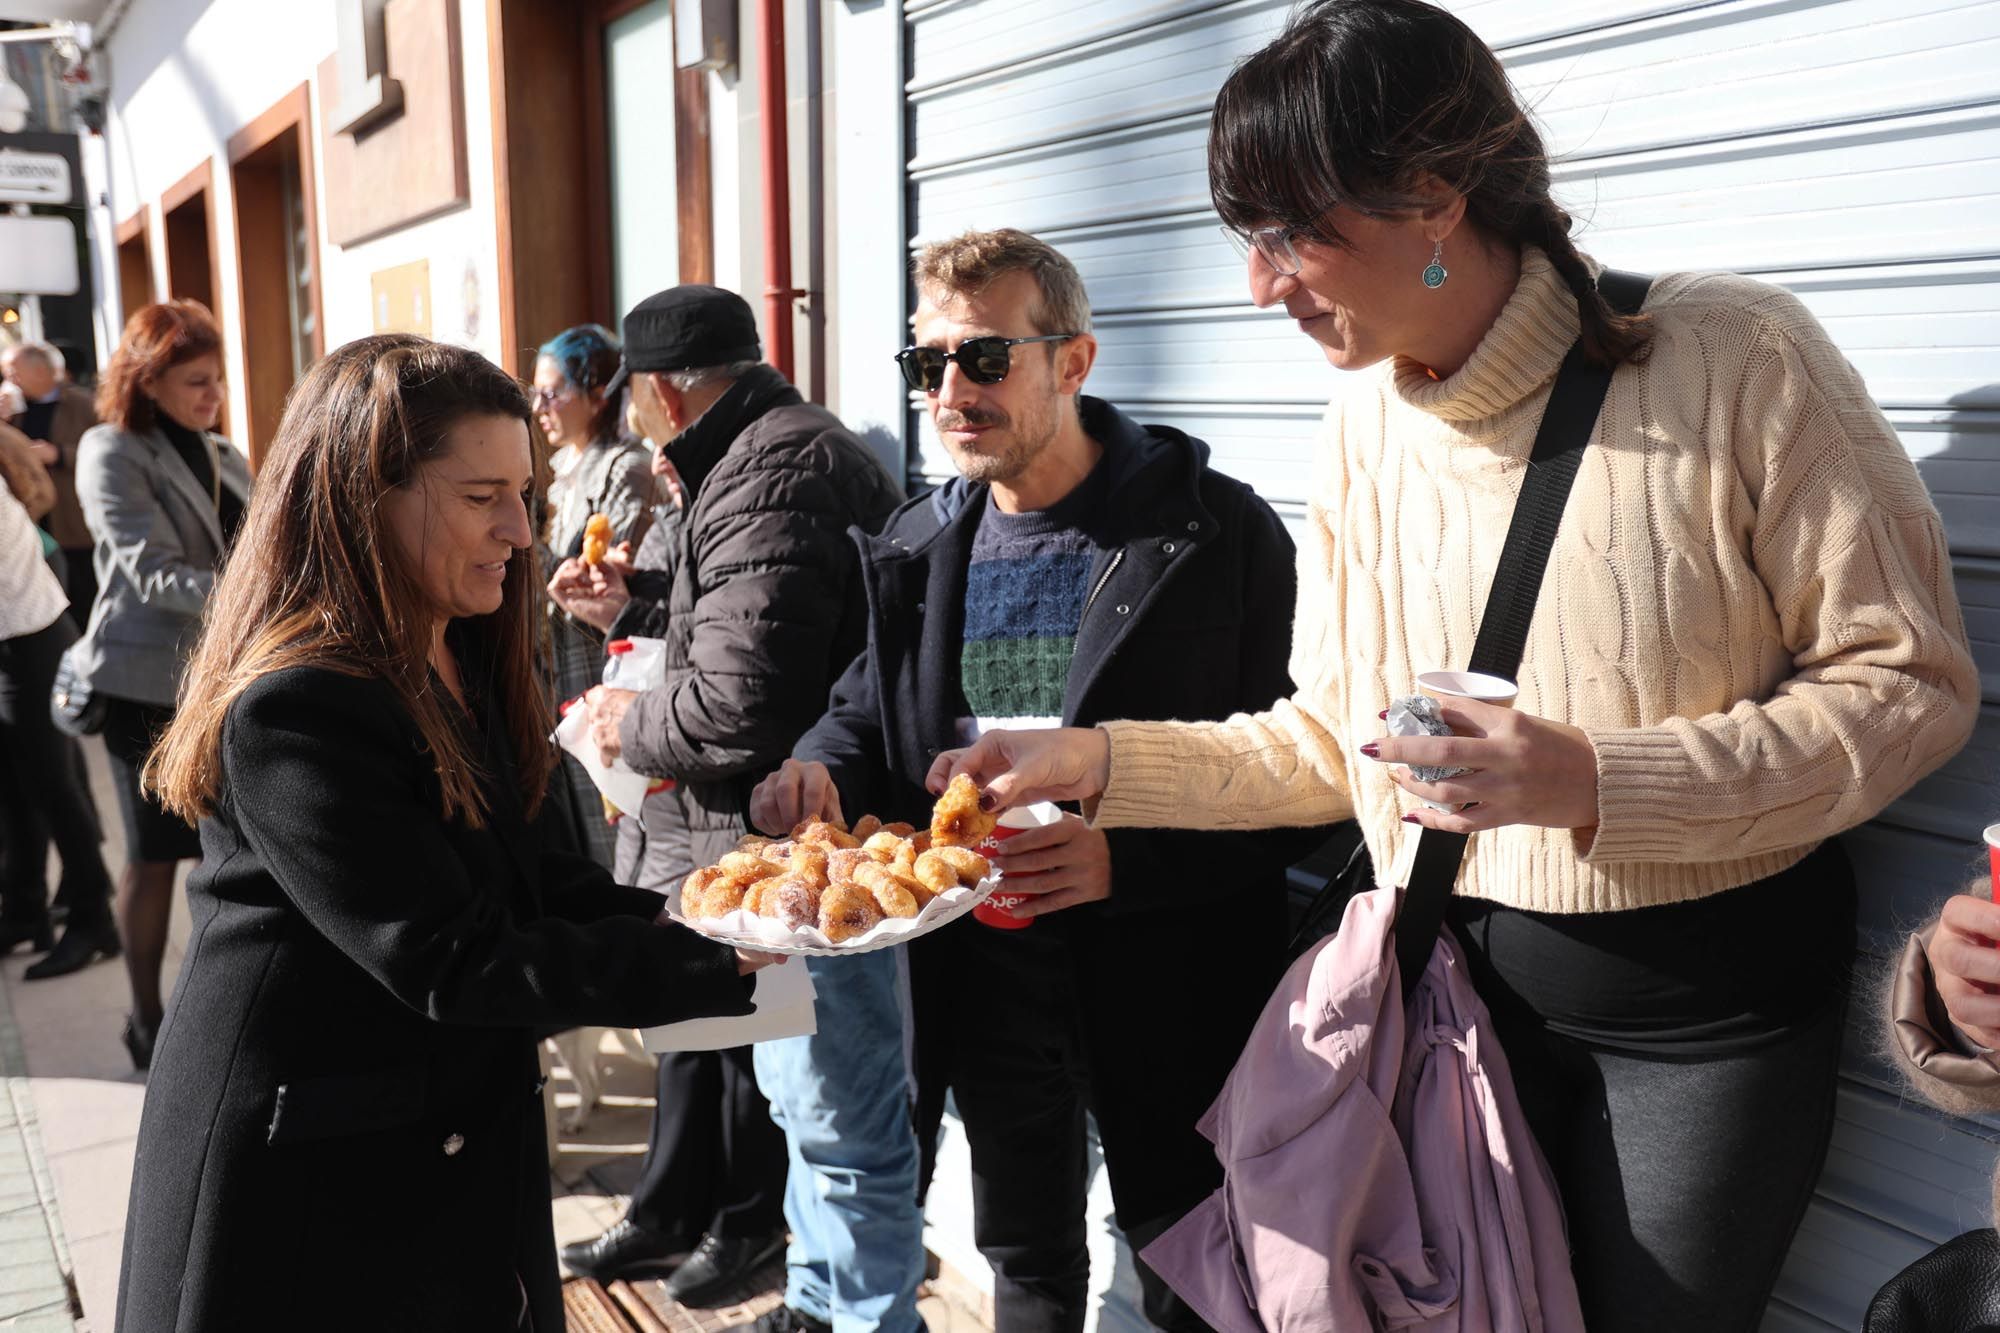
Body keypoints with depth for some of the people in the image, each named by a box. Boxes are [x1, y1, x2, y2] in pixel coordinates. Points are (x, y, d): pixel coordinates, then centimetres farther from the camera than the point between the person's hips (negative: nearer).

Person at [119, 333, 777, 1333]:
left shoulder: (464, 660, 4)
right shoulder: (294, 710, -25)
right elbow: (449, 964, -27)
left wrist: (673, 920, -11)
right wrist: (722, 961, -27)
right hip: (315, 1188, -8)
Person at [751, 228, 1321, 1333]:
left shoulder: (1218, 533, -13)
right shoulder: (918, 547, 4)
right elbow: (867, 706, 15)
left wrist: (1125, 855, -27)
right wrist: (820, 770, -8)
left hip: (1160, 982, -5)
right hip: (981, 972, 5)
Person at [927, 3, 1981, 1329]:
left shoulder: (1731, 356, -16)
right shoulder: (1366, 427, 0)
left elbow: (1909, 681, -13)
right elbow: (1332, 740, 5)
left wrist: (1598, 780, -25)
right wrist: (1093, 760, -5)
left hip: (1707, 1007, -3)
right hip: (1465, 979, 4)